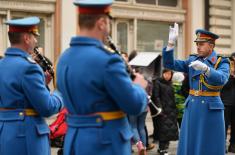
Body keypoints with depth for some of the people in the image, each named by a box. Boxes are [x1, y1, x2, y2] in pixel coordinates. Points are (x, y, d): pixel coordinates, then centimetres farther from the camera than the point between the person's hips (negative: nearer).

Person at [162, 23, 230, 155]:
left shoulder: (222, 63, -4)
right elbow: (169, 64, 2)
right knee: (190, 144, 5)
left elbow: (221, 79, -24)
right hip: (192, 107, 4)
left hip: (211, 108, -4)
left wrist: (205, 68, -41)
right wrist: (171, 43, -11)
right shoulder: (192, 60, 8)